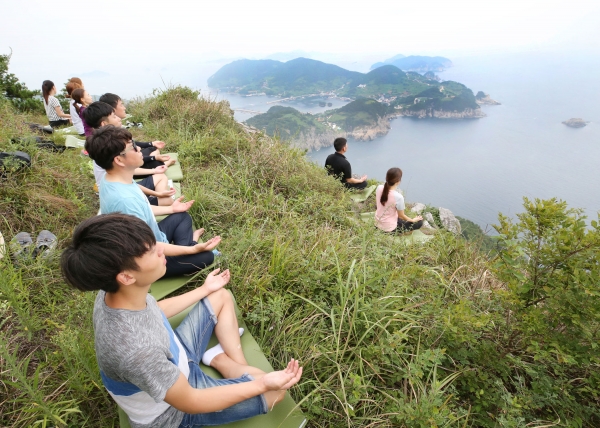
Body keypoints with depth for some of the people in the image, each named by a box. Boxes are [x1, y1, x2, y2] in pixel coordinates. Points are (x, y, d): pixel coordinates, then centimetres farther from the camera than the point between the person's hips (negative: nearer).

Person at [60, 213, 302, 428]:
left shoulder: (115, 292, -20)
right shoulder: (133, 349, -44)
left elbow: (156, 312, 4)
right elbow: (190, 402, -29)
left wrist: (204, 290, 14)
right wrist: (263, 384, -26)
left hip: (175, 360, 7)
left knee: (220, 297, 12)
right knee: (274, 392, -7)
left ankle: (240, 367, 12)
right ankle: (220, 360, 15)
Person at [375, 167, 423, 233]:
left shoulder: (379, 188, -13)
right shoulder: (398, 197, -30)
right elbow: (401, 216, -14)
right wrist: (413, 220, 6)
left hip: (378, 223, 7)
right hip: (389, 228, -7)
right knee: (419, 222, 8)